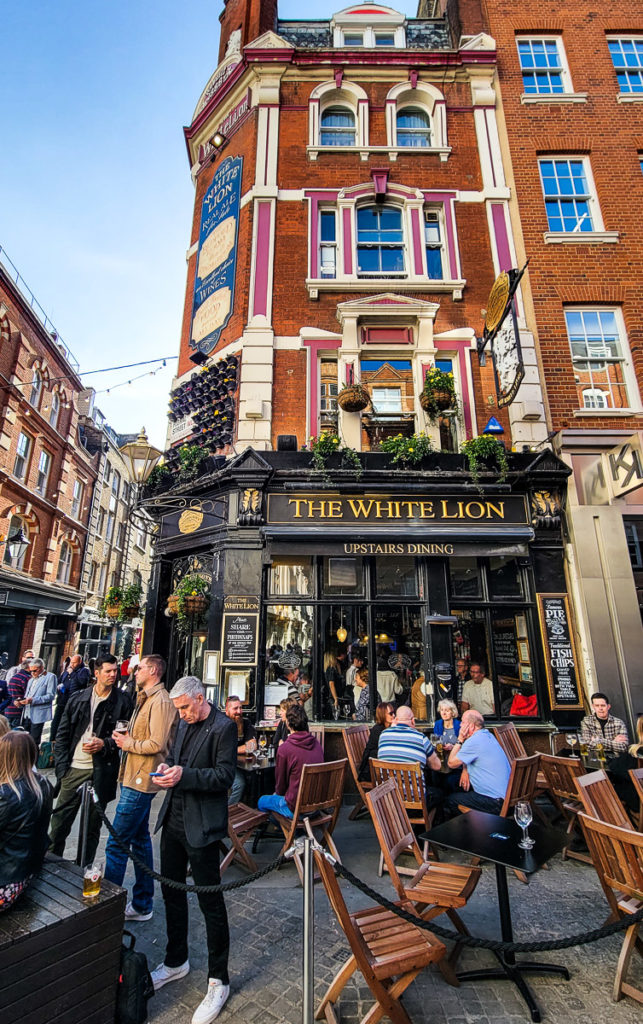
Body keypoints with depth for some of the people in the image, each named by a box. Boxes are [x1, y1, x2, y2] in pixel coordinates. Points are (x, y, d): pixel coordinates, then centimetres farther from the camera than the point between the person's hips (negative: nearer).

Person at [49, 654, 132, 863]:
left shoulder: (122, 702, -5)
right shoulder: (78, 698, 3)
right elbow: (62, 734, 7)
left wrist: (105, 744, -16)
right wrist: (62, 765, 0)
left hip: (101, 773, -2)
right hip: (74, 768, 2)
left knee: (93, 826, 11)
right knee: (59, 820, 10)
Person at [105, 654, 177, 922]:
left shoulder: (161, 701, -20)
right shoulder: (146, 699, 13)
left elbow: (156, 744, -25)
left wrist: (128, 743, -13)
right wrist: (125, 736, 4)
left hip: (140, 781, -10)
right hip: (136, 778, 11)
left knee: (115, 845, -2)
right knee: (140, 840, 19)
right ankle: (142, 905, 31)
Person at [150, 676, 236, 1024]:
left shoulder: (223, 727, -19)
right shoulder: (184, 724, 6)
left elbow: (225, 775, -21)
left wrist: (184, 775, -27)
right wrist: (167, 768, -3)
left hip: (201, 826, -8)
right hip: (173, 819, 8)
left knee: (210, 901, 5)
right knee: (171, 890, 22)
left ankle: (218, 981, 24)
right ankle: (176, 961, 45)